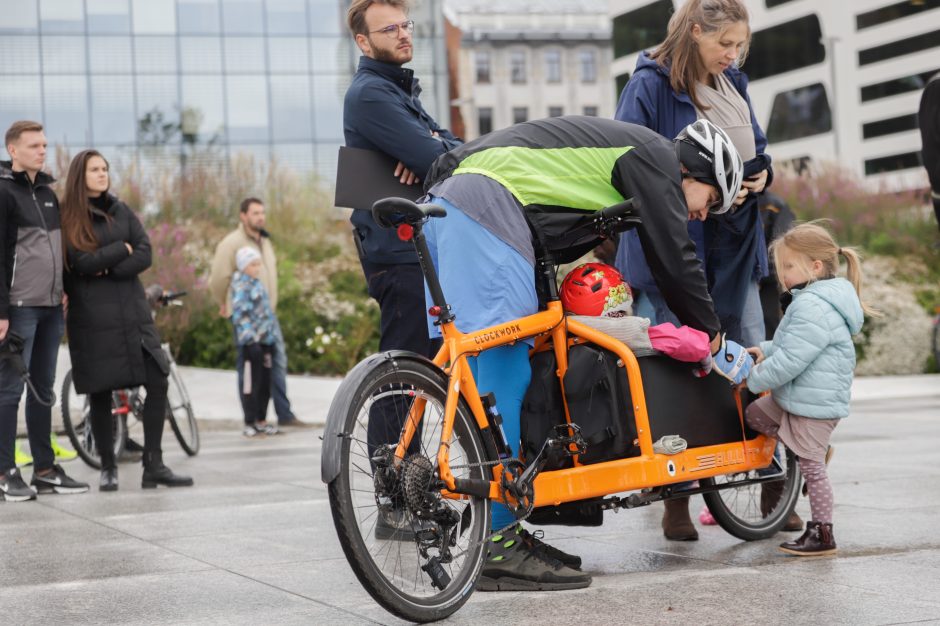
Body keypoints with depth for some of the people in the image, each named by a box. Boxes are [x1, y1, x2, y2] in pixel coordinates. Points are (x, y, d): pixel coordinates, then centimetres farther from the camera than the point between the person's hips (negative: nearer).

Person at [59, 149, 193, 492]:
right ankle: (108, 468, 13)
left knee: (157, 381, -5)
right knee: (100, 392, 0)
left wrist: (106, 268, -11)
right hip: (92, 317, -4)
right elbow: (82, 262, -14)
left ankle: (154, 465, 0)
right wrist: (121, 249, -4)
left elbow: (145, 255, 2)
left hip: (132, 311, 4)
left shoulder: (121, 212, 12)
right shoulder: (67, 219, -2)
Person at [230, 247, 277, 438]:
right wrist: (250, 338, -25)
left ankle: (261, 420, 20)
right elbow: (240, 314, -19)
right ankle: (250, 422, 2)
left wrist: (272, 336, 22)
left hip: (265, 339, 8)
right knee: (251, 382, -4)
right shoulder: (241, 286, -12)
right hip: (251, 342, -8)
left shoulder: (257, 284, 15)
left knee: (266, 381, 11)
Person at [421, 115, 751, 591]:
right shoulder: (656, 157, 3)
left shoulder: (619, 150, 30)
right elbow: (675, 260, 0)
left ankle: (501, 532, 15)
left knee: (485, 373, 11)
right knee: (504, 371, -10)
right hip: (488, 207, -10)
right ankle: (498, 548, -8)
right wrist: (714, 338, 11)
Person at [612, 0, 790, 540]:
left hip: (735, 243, 6)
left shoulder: (734, 82, 12)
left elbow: (757, 145, 23)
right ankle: (676, 500, 8)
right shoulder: (651, 84, -9)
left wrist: (762, 173, 1)